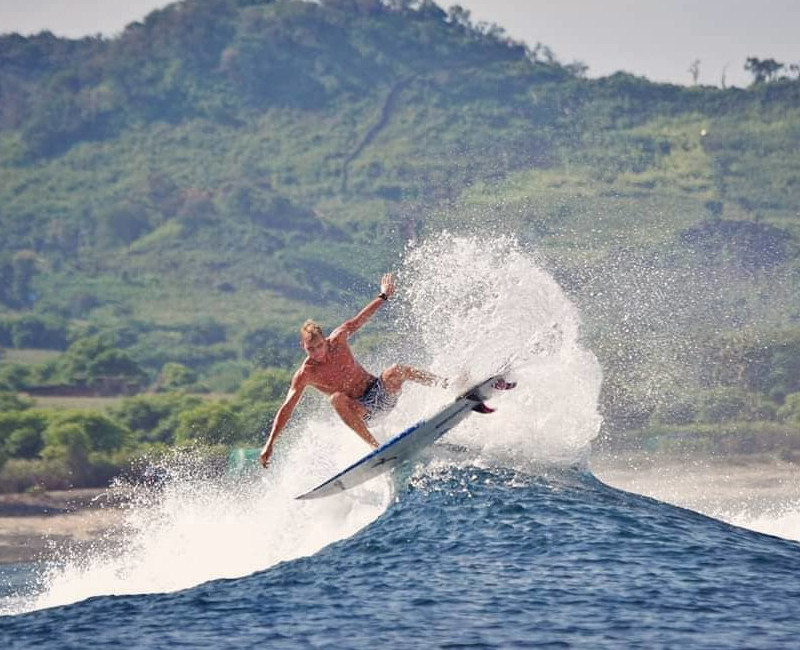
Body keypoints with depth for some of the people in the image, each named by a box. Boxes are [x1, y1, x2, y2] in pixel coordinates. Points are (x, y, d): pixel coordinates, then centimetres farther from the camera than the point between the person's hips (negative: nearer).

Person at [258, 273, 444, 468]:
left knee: (394, 372, -29)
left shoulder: (338, 340, -7)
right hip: (360, 410, -2)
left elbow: (359, 320, 10)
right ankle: (375, 446, -41)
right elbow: (286, 408, -16)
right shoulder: (304, 375, -14)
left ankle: (445, 385, -26)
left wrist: (384, 296, 20)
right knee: (337, 399, -36)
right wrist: (270, 442, -24)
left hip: (380, 391, 2)